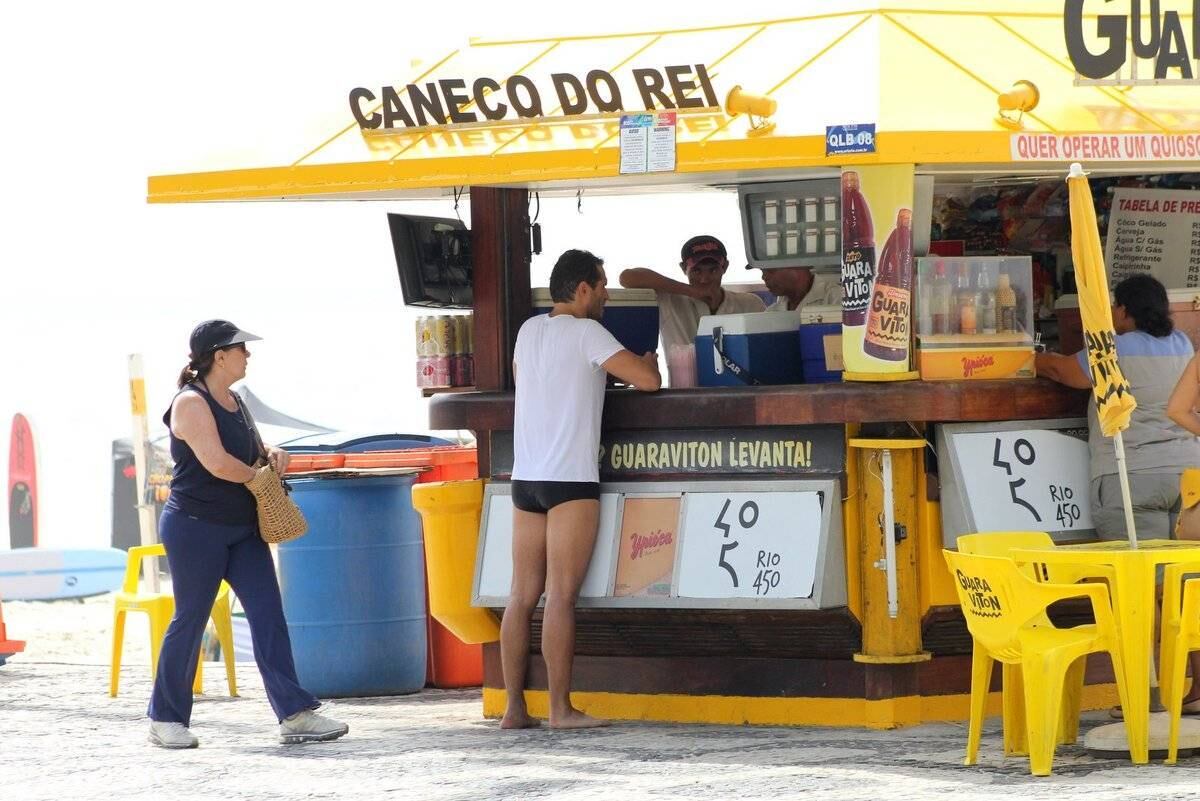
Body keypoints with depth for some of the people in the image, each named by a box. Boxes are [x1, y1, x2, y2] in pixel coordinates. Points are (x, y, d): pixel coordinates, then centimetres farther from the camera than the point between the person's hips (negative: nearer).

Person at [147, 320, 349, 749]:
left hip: (242, 528, 8)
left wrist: (272, 455, 4)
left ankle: (294, 714, -5)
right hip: (196, 526, -8)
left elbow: (248, 452, 27)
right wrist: (259, 474, -8)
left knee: (269, 613, -2)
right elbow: (217, 463, -25)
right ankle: (165, 719, 13)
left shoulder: (233, 402, 14)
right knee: (189, 621, 0)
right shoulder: (191, 403, -14)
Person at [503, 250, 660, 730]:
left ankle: (514, 707, 5)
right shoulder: (585, 332, -7)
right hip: (570, 480, -7)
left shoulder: (529, 330, 13)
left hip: (525, 477, 7)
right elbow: (647, 381, -13)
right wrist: (646, 362, 11)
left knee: (522, 595, 6)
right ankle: (560, 709, -8)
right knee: (561, 596, -8)